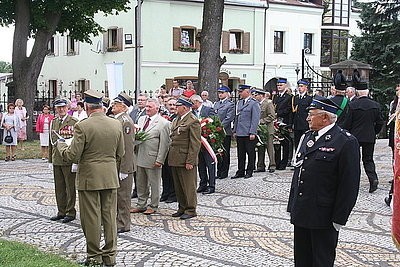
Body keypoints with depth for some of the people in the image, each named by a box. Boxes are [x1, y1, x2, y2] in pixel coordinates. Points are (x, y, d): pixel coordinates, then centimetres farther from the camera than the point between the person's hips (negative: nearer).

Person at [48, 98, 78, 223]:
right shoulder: (53, 122, 12)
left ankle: (71, 212, 10)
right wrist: (50, 160, 15)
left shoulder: (74, 122, -7)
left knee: (71, 188, 2)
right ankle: (61, 212, 21)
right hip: (56, 160, 6)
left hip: (69, 160, -6)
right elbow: (51, 142, 17)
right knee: (59, 188, 11)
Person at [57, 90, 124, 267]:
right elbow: (120, 154, 7)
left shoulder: (82, 126, -15)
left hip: (88, 179, -4)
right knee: (110, 216, 10)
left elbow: (73, 156, -13)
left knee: (91, 219, 6)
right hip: (110, 177, 4)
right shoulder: (116, 124, 0)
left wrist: (61, 146, 6)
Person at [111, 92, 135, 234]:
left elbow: (128, 148, -20)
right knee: (115, 195, 17)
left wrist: (124, 170, -21)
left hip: (122, 167, -9)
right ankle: (117, 220, 28)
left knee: (123, 196, 0)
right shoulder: (115, 119, 13)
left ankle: (123, 224, 8)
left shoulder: (126, 121, -16)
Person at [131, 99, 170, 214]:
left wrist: (160, 160, -16)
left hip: (152, 158, -7)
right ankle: (141, 205, 25)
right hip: (140, 157, 7)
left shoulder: (163, 123, -10)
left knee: (154, 184, 5)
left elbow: (164, 144, -12)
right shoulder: (141, 119, 12)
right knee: (140, 183, 14)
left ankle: (153, 206, 17)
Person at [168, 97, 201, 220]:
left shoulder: (193, 121, -12)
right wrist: (170, 157, 15)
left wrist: (190, 161, -19)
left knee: (188, 186, -1)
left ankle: (190, 210, 9)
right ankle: (182, 208, 24)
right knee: (178, 186, 14)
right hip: (174, 159, 9)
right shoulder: (175, 120, 16)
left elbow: (195, 143, -15)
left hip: (185, 160, -9)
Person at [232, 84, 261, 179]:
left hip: (249, 134, -6)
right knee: (240, 154, 11)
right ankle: (240, 172, 18)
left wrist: (252, 133, -16)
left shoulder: (254, 103, -7)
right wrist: (235, 130, 14)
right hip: (239, 133, 7)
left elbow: (255, 119, -11)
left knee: (250, 153, 3)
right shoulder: (239, 103, 14)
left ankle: (249, 172, 12)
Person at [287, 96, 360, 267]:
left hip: (323, 219, -7)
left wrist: (339, 219, -14)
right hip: (301, 214, 7)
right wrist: (292, 206, 14)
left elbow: (349, 185, -13)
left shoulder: (346, 142, -12)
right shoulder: (307, 137, 12)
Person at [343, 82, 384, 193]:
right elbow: (380, 122, 3)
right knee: (368, 159, 10)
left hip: (355, 136, -3)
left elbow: (347, 123, -8)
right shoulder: (375, 105, -2)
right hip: (370, 137, 3)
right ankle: (373, 179, -10)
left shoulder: (352, 105, -12)